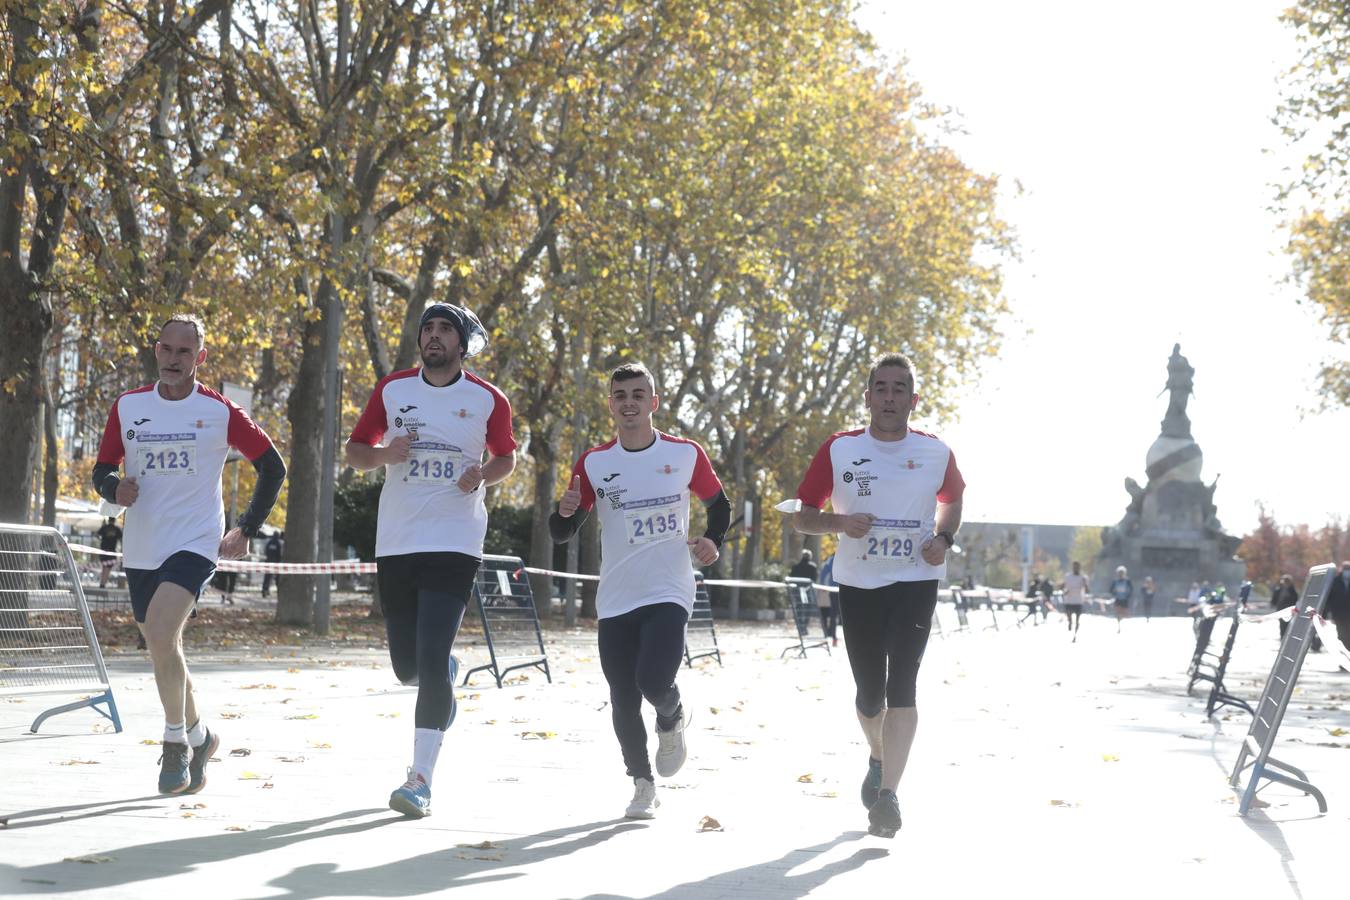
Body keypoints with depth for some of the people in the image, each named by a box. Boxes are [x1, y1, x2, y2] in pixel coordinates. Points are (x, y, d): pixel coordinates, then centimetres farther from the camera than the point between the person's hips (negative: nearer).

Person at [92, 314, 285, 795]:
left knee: (160, 634, -25)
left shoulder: (219, 412, -4)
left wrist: (246, 529, 1)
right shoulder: (127, 407, 6)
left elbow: (272, 467, 4)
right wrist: (115, 488, -12)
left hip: (195, 543, -5)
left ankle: (176, 742, -9)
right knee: (162, 648, 12)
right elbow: (102, 471, 12)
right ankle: (198, 735, 35)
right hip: (141, 550, 5)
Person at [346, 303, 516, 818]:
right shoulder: (392, 390, 5)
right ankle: (447, 676, 45)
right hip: (396, 542, 3)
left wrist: (482, 476, -8)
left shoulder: (488, 401, 1)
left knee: (431, 660, -15)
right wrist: (383, 454, -12)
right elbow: (355, 451, 11)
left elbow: (506, 457, 14)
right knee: (407, 667, 8)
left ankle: (420, 779, -9)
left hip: (454, 544, -3)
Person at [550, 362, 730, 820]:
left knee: (654, 682, -20)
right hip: (615, 601, 2)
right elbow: (561, 534, 5)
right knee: (623, 704, 3)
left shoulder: (685, 455, 0)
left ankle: (673, 719, 16)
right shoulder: (593, 463, 2)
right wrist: (566, 511, -18)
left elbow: (719, 503, 17)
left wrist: (713, 542, -2)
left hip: (669, 593, -2)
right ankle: (643, 783, 25)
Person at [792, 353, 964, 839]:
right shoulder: (839, 450, -3)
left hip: (916, 580, -1)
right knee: (869, 692, 9)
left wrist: (944, 537, -1)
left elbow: (951, 500, 19)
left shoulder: (936, 453, 0)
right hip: (858, 584, 1)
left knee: (901, 684, -15)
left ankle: (889, 793, -14)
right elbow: (804, 517, 1)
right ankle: (878, 759, 41)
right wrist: (840, 522, -19)